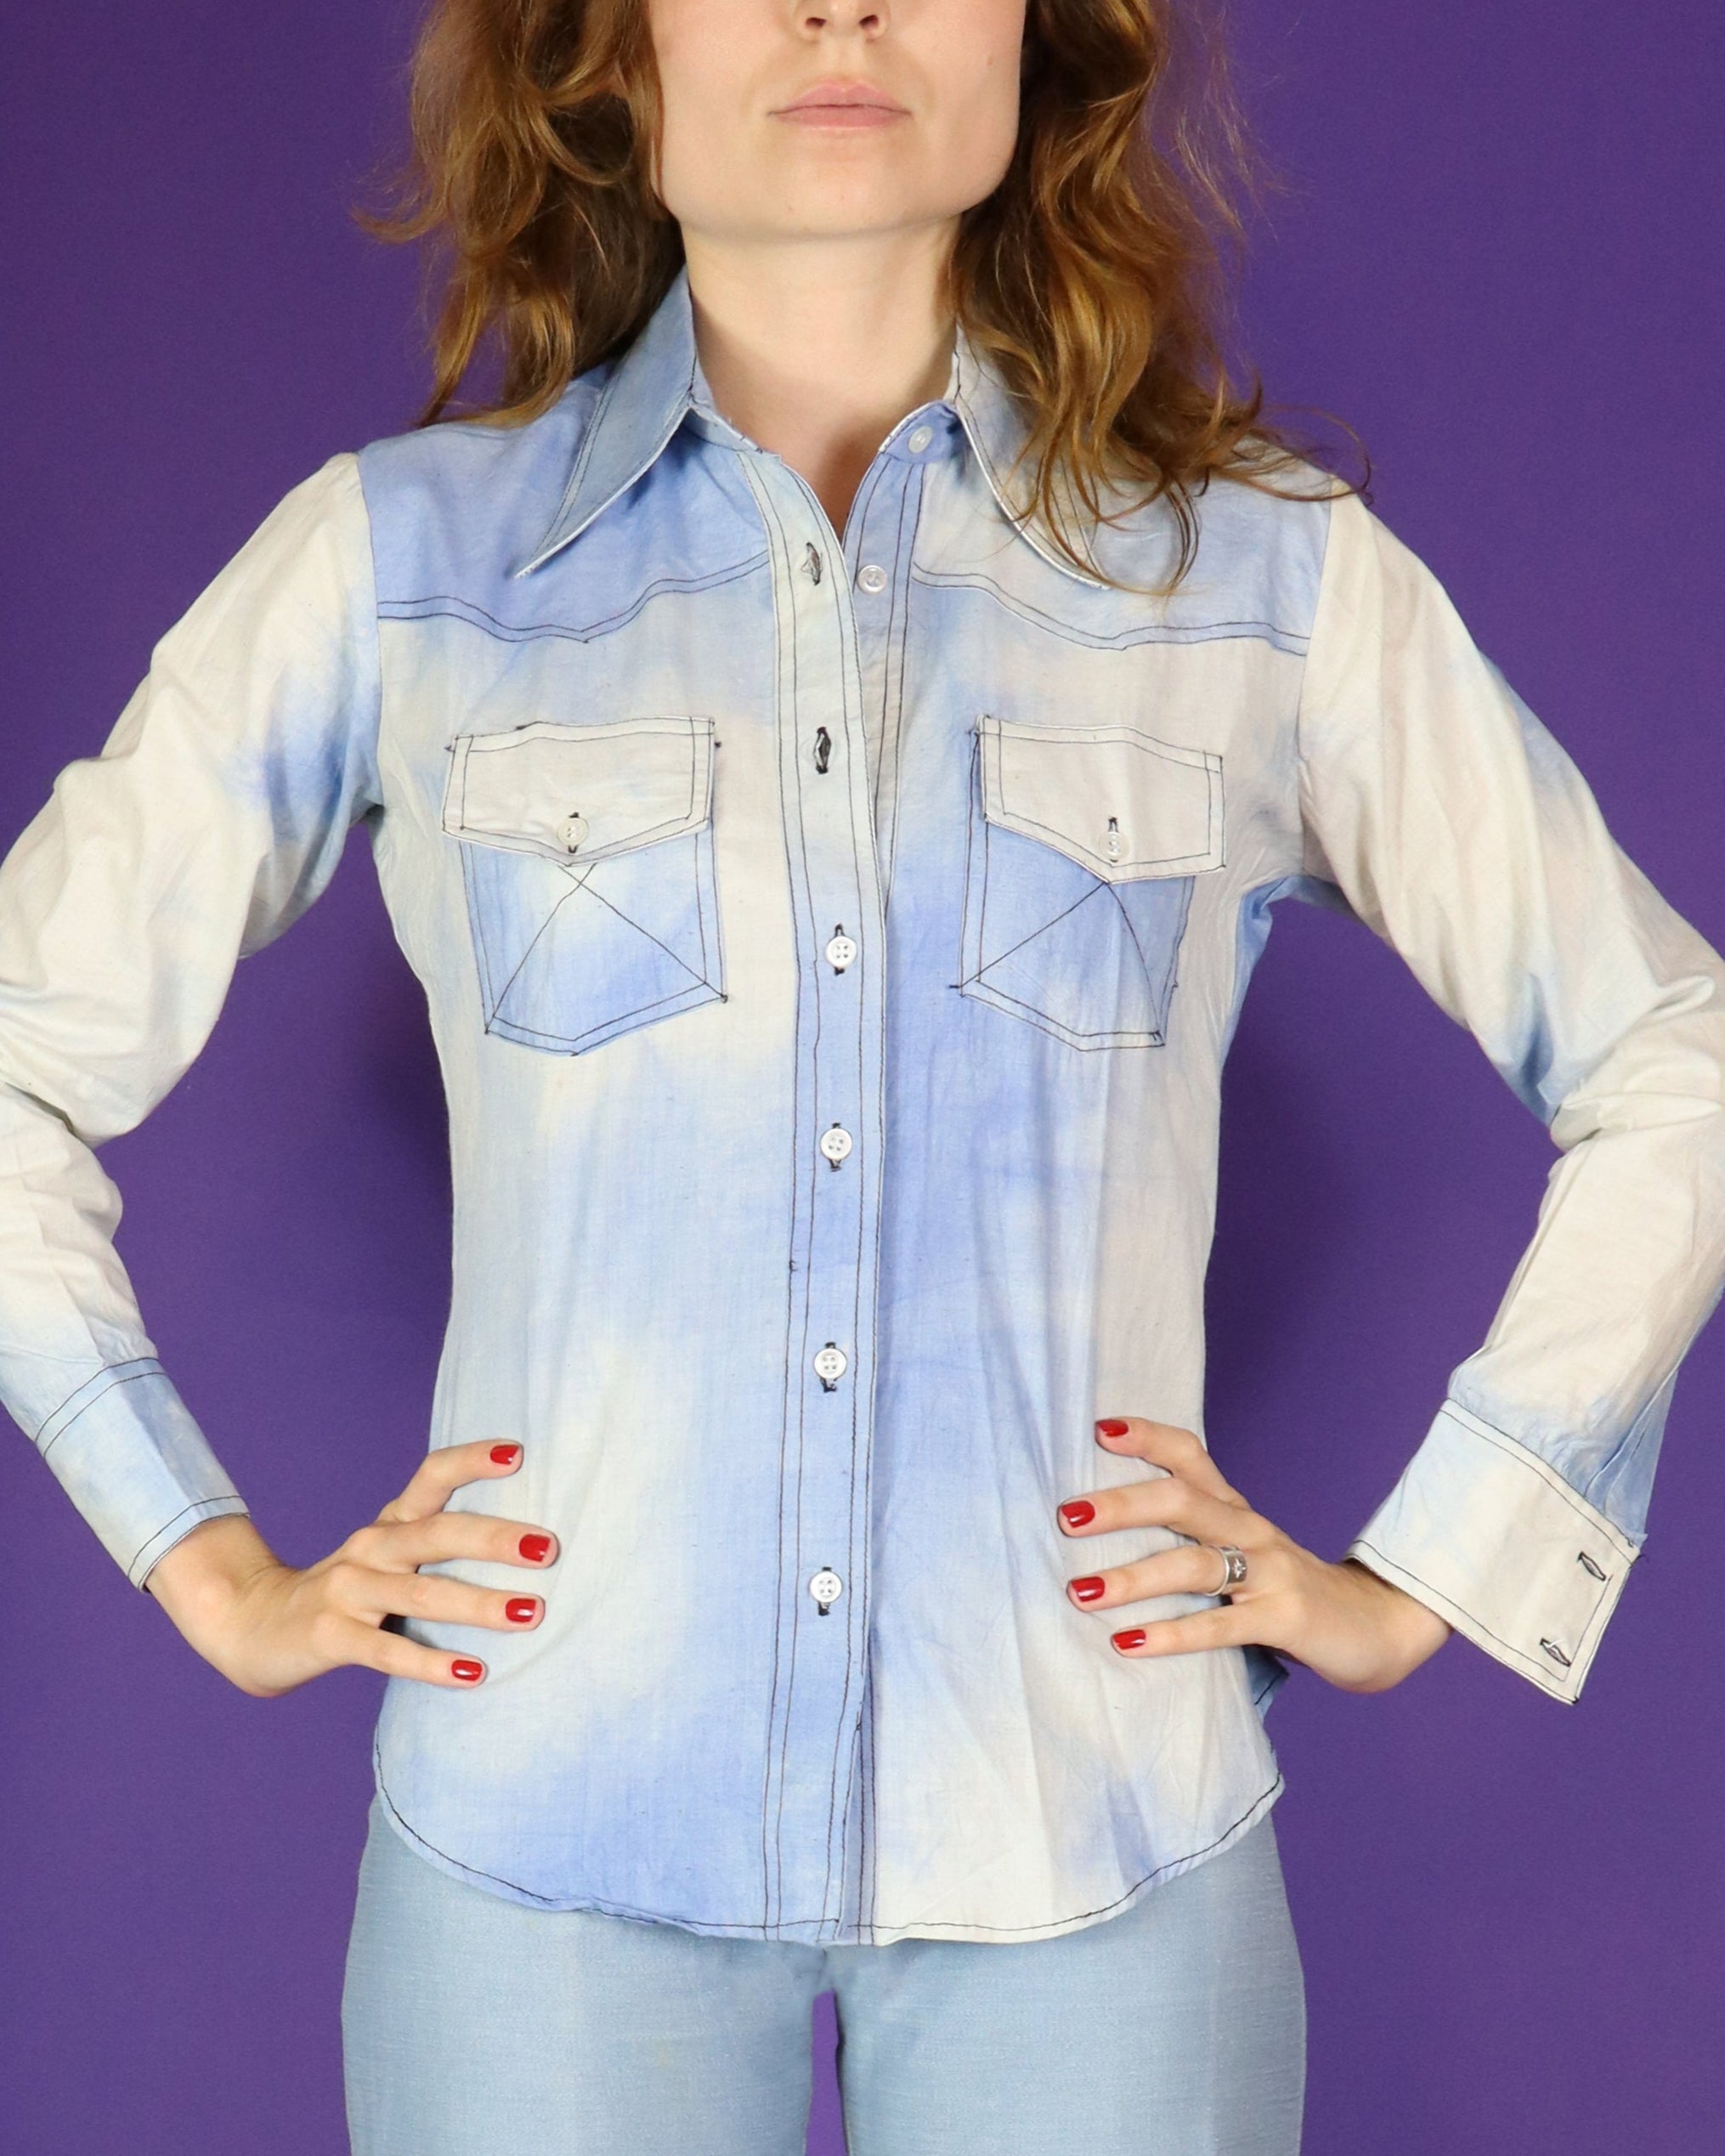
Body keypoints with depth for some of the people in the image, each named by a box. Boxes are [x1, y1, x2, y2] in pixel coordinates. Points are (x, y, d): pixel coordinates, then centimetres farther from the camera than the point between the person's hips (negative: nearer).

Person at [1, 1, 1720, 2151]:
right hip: (551, 1840, 0)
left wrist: (1415, 1579, 4)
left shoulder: (1266, 571, 2)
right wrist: (218, 1574, 3)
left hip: (1095, 1863, 1)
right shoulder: (394, 560, 1)